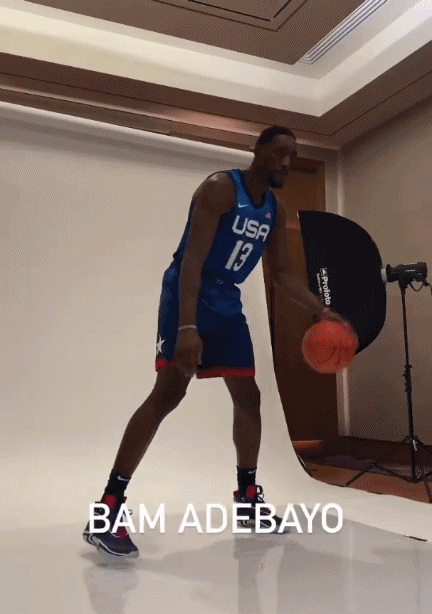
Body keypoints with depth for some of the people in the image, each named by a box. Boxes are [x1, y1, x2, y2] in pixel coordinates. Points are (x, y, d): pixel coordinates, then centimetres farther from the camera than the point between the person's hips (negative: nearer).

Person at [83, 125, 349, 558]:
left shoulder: (276, 210, 9)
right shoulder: (220, 188, -15)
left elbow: (281, 274, 16)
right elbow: (191, 259, -25)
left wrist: (320, 311, 5)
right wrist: (187, 326, -35)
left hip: (228, 302, 8)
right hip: (187, 294, -8)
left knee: (248, 397, 7)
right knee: (169, 393, -18)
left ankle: (247, 499, 22)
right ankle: (106, 512, -14)